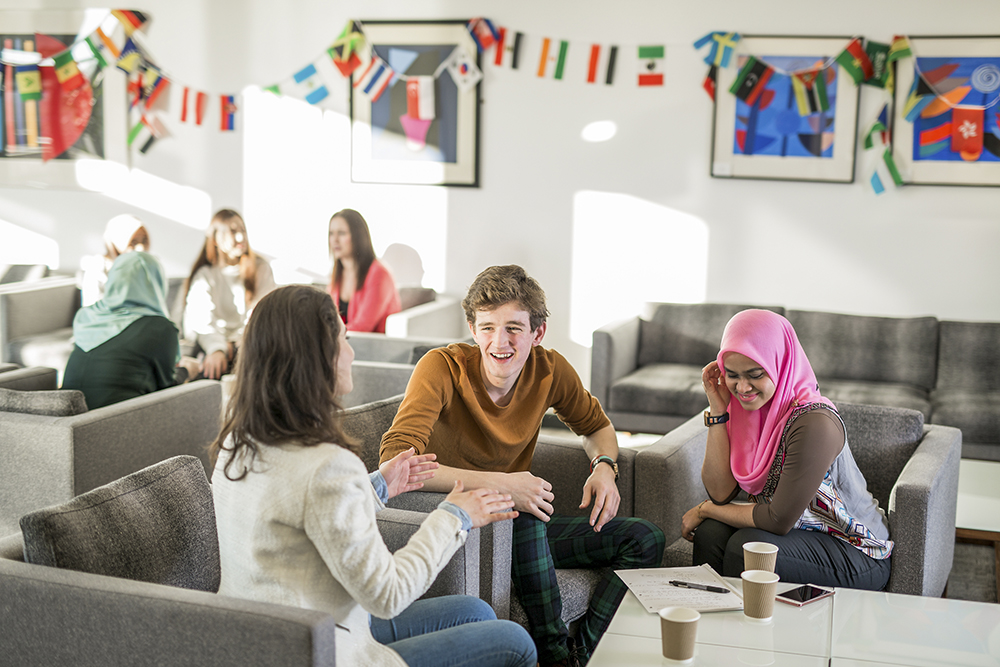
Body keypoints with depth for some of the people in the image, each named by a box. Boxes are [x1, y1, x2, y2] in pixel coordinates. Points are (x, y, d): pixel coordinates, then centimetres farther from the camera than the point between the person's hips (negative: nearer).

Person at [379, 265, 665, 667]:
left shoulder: (550, 370, -7)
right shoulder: (443, 367, -21)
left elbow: (596, 426, 13)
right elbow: (395, 461, -33)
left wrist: (604, 466, -11)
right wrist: (498, 484, -37)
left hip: (521, 528, 6)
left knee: (645, 540, -3)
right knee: (522, 517, -36)